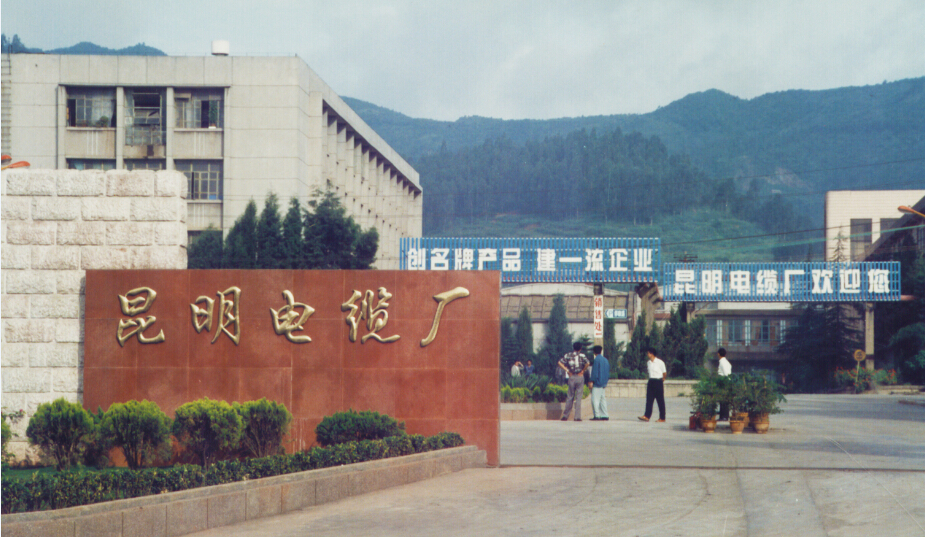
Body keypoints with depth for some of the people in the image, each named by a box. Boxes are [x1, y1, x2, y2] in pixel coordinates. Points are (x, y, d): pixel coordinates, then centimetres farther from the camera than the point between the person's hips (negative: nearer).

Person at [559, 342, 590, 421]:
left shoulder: (568, 355, 6)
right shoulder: (581, 355, -2)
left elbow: (560, 362, -2)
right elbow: (587, 363, -19)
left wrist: (567, 371, 1)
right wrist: (583, 371, -5)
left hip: (571, 377, 2)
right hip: (580, 376, -2)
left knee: (570, 397, 12)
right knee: (579, 397, 1)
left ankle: (565, 416, 10)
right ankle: (577, 417, -3)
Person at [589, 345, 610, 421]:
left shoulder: (597, 360, -11)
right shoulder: (605, 360, 13)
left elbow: (594, 372, -15)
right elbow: (608, 372, 17)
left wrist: (592, 381, -12)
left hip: (597, 383, -8)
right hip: (603, 383, 8)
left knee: (595, 399, -8)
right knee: (602, 399, 11)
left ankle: (597, 416, -14)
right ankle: (605, 415, 9)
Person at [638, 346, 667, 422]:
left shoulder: (660, 362, -10)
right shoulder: (648, 363, 9)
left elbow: (664, 373, -1)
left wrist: (661, 380, 8)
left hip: (658, 382, -6)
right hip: (651, 381, 6)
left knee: (660, 400, 0)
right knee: (649, 399, -1)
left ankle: (662, 418, 6)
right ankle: (647, 416, -5)